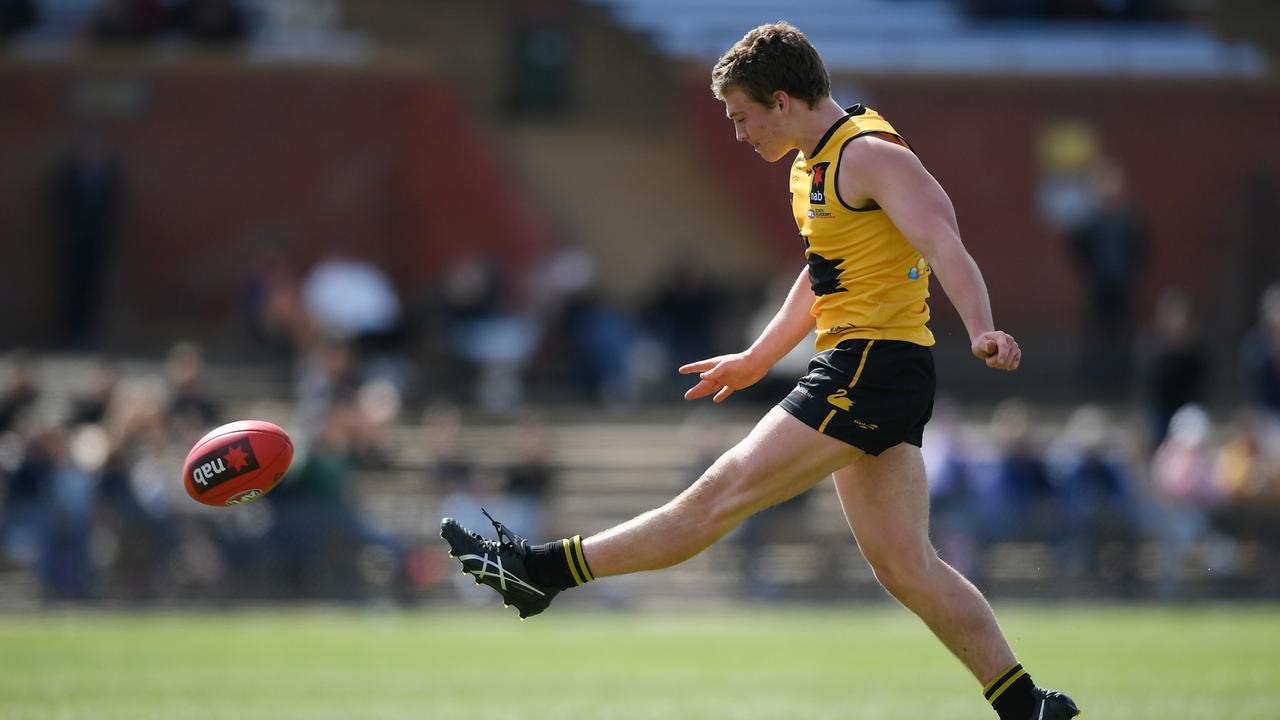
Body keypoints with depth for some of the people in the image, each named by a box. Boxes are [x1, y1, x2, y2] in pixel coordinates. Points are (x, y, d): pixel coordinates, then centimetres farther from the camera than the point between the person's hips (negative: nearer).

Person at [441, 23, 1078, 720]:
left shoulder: (869, 154, -12)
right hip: (856, 369, 10)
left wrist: (981, 331, -41)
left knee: (725, 492, -6)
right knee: (905, 566, 6)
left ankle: (545, 569, -4)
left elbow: (944, 244, -25)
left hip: (870, 368, -10)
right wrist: (756, 360, 41)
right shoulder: (811, 168, 18)